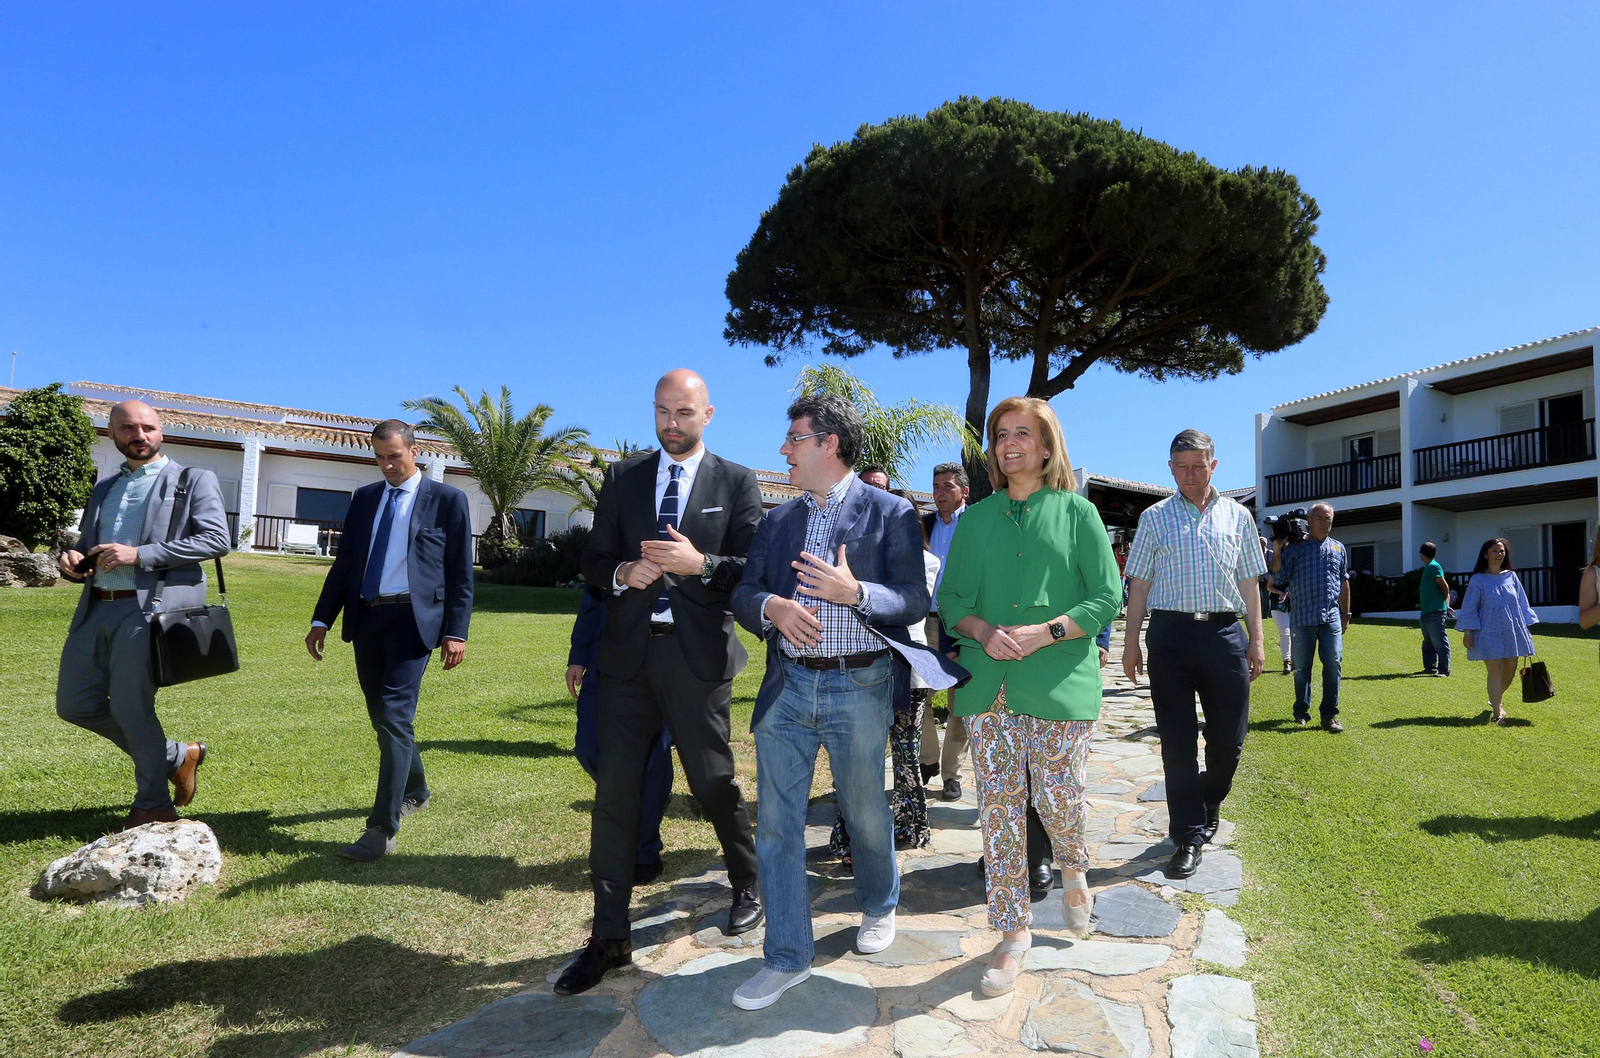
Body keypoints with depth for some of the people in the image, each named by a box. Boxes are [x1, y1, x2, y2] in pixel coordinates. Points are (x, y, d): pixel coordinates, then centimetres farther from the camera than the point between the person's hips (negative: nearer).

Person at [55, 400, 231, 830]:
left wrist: (139, 555, -18)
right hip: (97, 608, 7)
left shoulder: (193, 480, 0)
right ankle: (177, 756, 25)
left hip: (152, 607, -7)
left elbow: (216, 539, -12)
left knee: (131, 707, -4)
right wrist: (73, 559, 2)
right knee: (75, 703, 8)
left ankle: (153, 805, 16)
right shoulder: (104, 488, 20)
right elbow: (87, 543, 27)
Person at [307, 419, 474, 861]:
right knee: (382, 716, 14)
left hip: (412, 617, -6)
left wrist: (456, 632, -10)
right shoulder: (364, 498, 14)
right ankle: (414, 790, 36)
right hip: (366, 617, 6)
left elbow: (460, 573, -3)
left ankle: (383, 828, -8)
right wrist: (322, 620, 7)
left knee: (394, 715, -12)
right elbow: (344, 563, 15)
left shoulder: (447, 500, 0)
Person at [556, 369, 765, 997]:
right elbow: (593, 560, 10)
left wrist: (699, 563, -19)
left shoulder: (737, 483, 3)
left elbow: (752, 569, -3)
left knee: (713, 781, 7)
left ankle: (748, 884, 37)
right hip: (629, 654, 3)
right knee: (614, 790, 4)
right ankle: (609, 937, 17)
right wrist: (622, 574, -10)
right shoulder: (622, 477, 11)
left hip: (699, 656, -3)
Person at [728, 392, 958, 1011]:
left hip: (859, 687, -3)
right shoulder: (777, 520, 11)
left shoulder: (891, 514, -3)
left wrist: (856, 592, -27)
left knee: (866, 814, 14)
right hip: (786, 685, 4)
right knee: (776, 823, 4)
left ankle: (878, 908, 44)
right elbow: (744, 594, 7)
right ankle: (787, 958, 19)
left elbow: (915, 601, -8)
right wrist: (771, 606, -16)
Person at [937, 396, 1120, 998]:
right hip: (987, 685, 3)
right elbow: (951, 598, 11)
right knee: (998, 807, 4)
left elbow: (1107, 598, 0)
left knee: (1059, 799, 2)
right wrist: (984, 631, -10)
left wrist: (1046, 632, -14)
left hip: (1060, 683, -2)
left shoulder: (1077, 512, 5)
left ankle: (1074, 870, 38)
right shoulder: (976, 518, 13)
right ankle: (1014, 930, 19)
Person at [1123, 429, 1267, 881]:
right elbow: (1139, 585, 7)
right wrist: (1130, 643, 2)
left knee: (1229, 736, 6)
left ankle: (1210, 802, 35)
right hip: (1170, 632, -1)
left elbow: (1248, 584, 12)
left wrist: (1256, 639, 5)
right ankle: (1189, 835, 10)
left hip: (1224, 632, 1)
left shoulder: (1236, 516, 11)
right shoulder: (1154, 518, 8)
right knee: (1177, 741, 1)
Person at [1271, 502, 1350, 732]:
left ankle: (1329, 714, -2)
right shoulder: (1295, 548, 4)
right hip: (1302, 617, -1)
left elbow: (1344, 583, 19)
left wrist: (1346, 614, 18)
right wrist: (1276, 551, -11)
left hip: (1331, 617, 2)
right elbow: (1278, 579, -3)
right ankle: (1301, 711, 19)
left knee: (1333, 662, -10)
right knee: (1301, 667, 6)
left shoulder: (1338, 548, 14)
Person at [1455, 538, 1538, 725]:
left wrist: (1526, 629, 9)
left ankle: (1496, 699, 37)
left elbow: (1522, 603, 12)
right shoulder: (1478, 580, -3)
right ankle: (1497, 713, -4)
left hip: (1512, 631, 4)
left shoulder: (1511, 576, 7)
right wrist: (1467, 632, -6)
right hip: (1489, 632, -4)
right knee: (1495, 671, -7)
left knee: (1510, 671, 10)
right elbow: (1469, 608, -2)